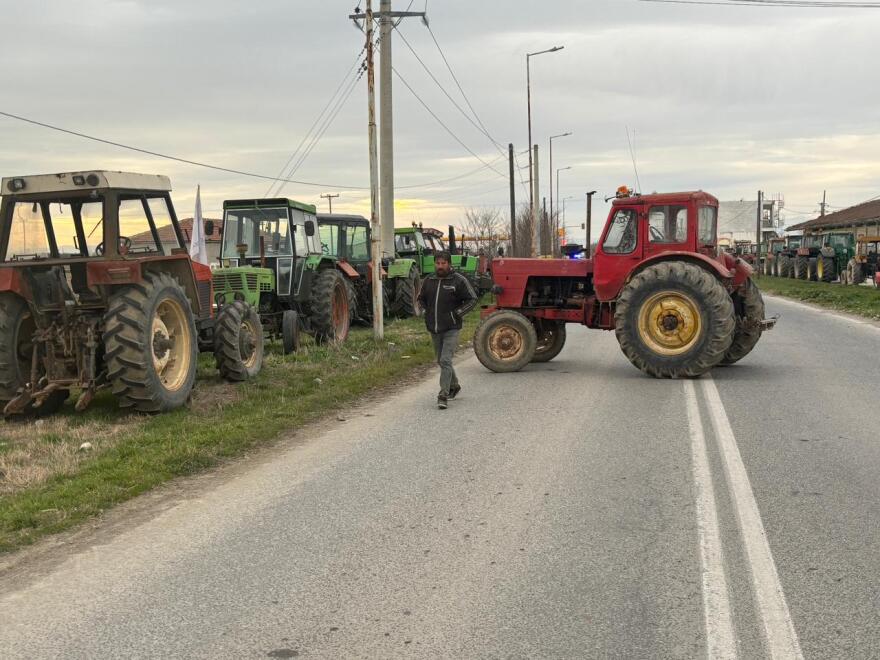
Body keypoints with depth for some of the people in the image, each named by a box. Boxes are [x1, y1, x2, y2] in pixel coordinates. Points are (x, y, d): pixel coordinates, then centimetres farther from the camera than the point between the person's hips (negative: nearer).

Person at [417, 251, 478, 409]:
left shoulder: (459, 280, -7)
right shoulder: (428, 280, 6)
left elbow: (472, 299, -5)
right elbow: (421, 299, 22)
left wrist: (456, 314, -12)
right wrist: (426, 313, 7)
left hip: (451, 329, -6)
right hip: (434, 329, 6)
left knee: (446, 361, -15)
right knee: (441, 361, 17)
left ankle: (443, 396, -15)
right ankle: (454, 386, 39)